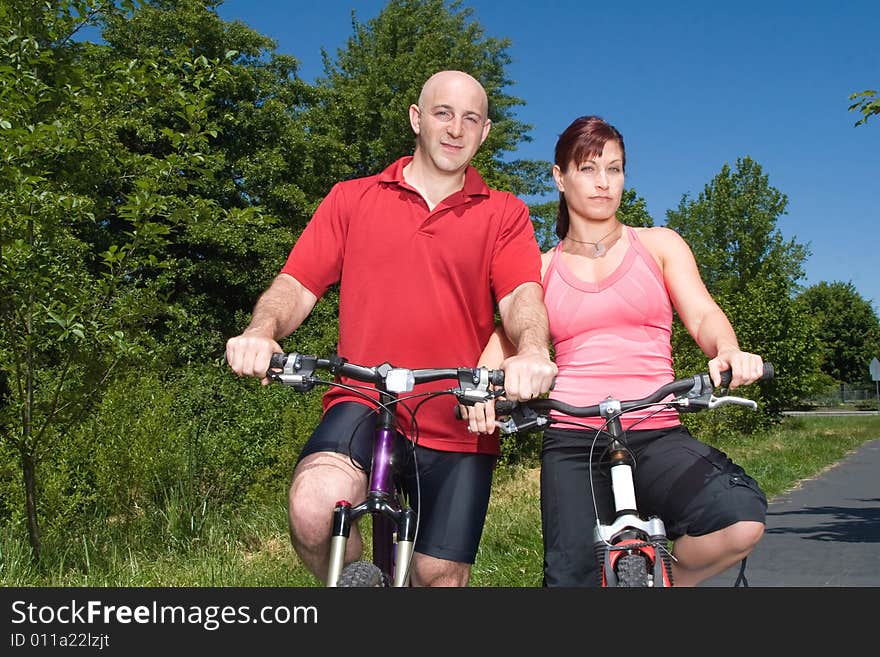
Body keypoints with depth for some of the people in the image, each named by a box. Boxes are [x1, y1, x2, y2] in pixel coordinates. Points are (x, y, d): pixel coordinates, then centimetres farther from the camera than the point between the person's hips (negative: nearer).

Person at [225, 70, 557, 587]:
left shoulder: (504, 214, 9)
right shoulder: (351, 199, 10)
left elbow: (522, 296, -7)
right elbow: (297, 284, 3)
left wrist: (532, 353, -31)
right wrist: (262, 333, -20)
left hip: (460, 426, 1)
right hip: (364, 403, 0)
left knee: (441, 576, 3)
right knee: (313, 508, -28)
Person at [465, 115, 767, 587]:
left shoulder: (658, 245, 14)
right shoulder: (542, 268, 15)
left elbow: (702, 315, 3)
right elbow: (505, 335, 5)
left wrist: (728, 352, -21)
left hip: (656, 436, 0)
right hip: (572, 442, 0)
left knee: (742, 519, -26)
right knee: (572, 577, -16)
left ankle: (670, 576, 4)